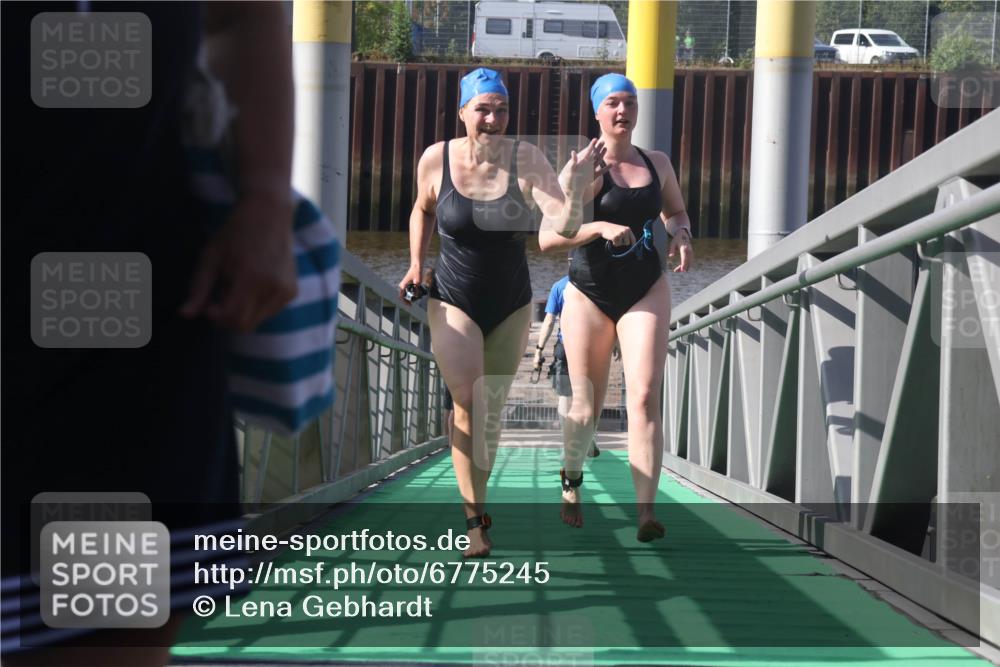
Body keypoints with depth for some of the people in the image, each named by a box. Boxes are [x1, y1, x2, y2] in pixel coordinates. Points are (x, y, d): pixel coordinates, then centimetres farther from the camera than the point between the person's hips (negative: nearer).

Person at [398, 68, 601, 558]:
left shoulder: (526, 160, -13)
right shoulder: (436, 160, -9)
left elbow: (564, 226, -23)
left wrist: (575, 183, -39)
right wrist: (416, 264, 4)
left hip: (511, 305, 2)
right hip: (454, 301, -1)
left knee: (492, 408, 12)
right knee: (467, 403, -16)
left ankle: (476, 502, 30)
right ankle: (474, 522, -15)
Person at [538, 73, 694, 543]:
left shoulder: (657, 164, 6)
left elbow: (676, 212, 25)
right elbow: (547, 237, -15)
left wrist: (681, 234, 2)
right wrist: (600, 227, -29)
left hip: (646, 291, 2)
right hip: (590, 293, -2)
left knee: (644, 396, -14)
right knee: (586, 407, 8)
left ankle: (645, 511, -19)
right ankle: (571, 479, 38)